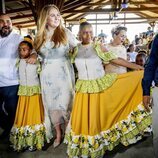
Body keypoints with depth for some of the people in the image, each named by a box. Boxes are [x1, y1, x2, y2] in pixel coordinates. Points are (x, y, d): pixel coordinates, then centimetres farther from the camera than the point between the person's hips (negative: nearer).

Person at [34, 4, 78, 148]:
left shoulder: (66, 33, -4)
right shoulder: (40, 36, 6)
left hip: (64, 74, -3)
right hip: (47, 75, 3)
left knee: (65, 103, 2)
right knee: (52, 104, 10)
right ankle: (58, 133, 28)